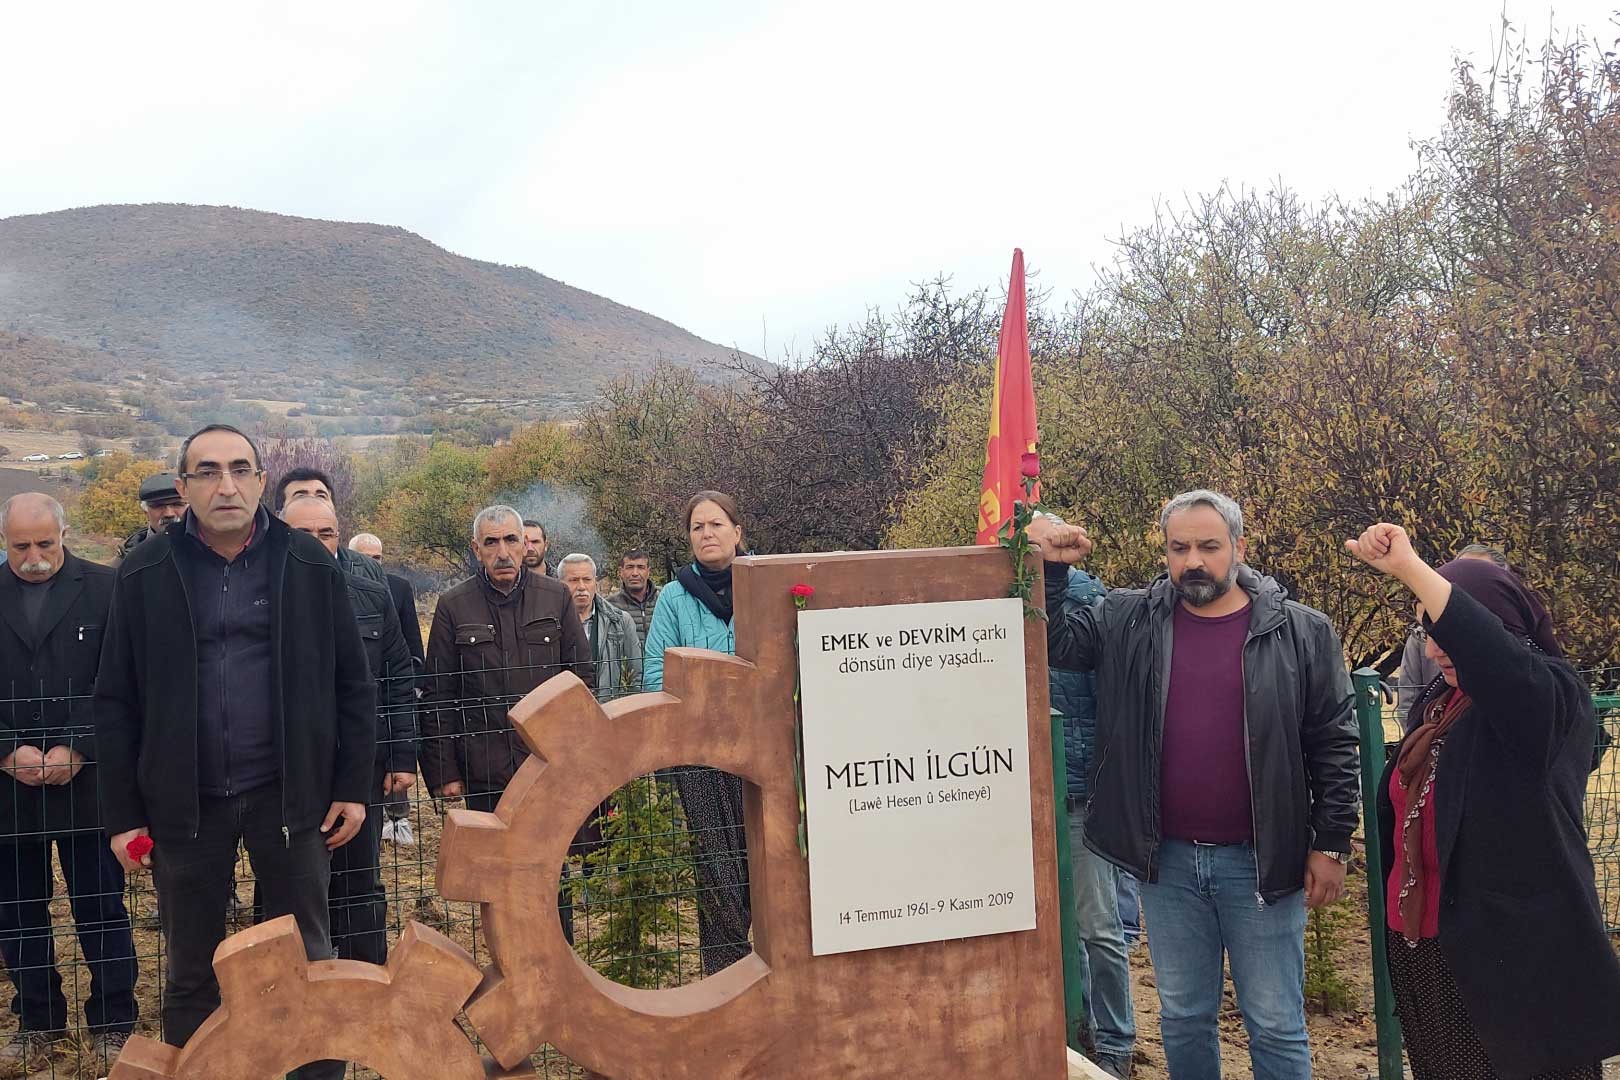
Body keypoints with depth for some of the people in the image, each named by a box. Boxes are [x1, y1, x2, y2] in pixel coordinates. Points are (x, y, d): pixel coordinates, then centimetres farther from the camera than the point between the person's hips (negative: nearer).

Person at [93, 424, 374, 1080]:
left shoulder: (310, 566, -1)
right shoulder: (145, 575, 0)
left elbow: (352, 687, 3)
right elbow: (117, 703, 2)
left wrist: (352, 788, -1)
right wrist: (122, 816, 0)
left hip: (290, 794, 0)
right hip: (184, 803, 1)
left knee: (309, 963, 8)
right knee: (190, 974, 14)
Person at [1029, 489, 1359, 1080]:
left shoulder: (1300, 632, -4)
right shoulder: (1127, 621, 1)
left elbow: (1333, 747, -2)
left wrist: (1330, 846, -4)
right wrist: (1050, 567, -10)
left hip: (1262, 862, -2)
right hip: (1166, 862, 2)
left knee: (1275, 1026, 8)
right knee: (1183, 1017, 17)